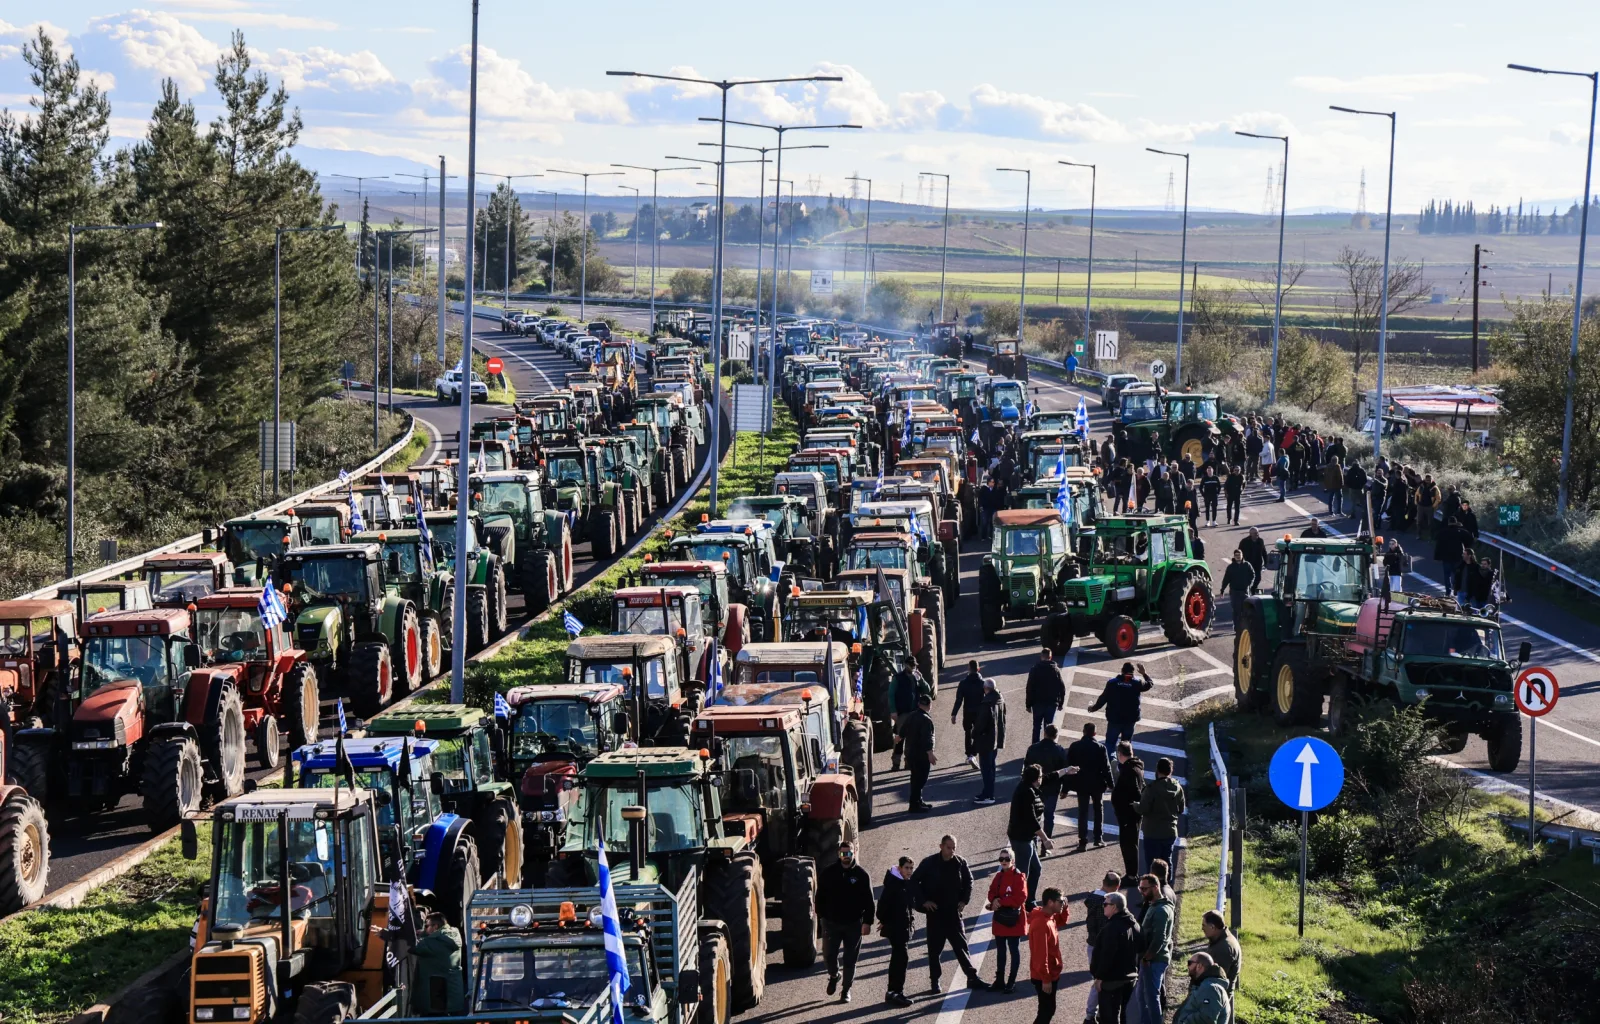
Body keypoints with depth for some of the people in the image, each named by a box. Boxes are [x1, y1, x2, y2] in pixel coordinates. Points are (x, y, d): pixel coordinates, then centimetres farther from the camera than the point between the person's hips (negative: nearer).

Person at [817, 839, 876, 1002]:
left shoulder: (862, 875, -5)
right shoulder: (828, 873, -1)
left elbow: (869, 901, -3)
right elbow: (820, 897, 6)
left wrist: (867, 922, -8)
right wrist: (821, 916, 1)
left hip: (853, 924, -1)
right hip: (831, 922, 1)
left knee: (850, 960, 5)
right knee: (829, 955, 2)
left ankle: (846, 989, 20)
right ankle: (833, 976, 32)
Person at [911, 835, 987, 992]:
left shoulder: (960, 863, -1)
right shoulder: (929, 863, -8)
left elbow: (969, 881, 15)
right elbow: (914, 881, -3)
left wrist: (964, 900, 5)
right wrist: (923, 901, -8)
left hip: (953, 912, 2)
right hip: (935, 912, -2)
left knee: (961, 945, 2)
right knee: (935, 948, 6)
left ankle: (972, 978, 2)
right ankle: (935, 981, 16)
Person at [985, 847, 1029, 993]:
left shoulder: (1019, 877, -15)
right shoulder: (998, 876, 6)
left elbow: (1020, 898, -21)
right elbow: (992, 892, 7)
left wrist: (1000, 902, -19)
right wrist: (994, 901, -16)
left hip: (1014, 920, -7)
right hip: (1000, 919, 7)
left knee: (1014, 950, 4)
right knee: (1000, 951, 15)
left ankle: (1012, 981, 12)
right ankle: (999, 980, 24)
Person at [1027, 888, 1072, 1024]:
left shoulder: (1050, 917, 2)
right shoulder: (1041, 924, -28)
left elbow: (1063, 920, 25)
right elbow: (1041, 955, -27)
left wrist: (1064, 908, 3)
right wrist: (1045, 980, -23)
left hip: (1051, 973, 10)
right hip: (1043, 976, -10)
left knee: (1048, 1009, 18)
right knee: (1047, 1009, -3)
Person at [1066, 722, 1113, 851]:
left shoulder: (1074, 747, -7)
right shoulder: (1101, 748, -12)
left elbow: (1068, 767, -3)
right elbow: (1106, 768, -8)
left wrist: (1067, 786, 5)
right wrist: (1110, 784, 2)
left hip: (1081, 784, 0)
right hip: (1097, 784, 0)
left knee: (1083, 813, 3)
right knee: (1098, 811, 17)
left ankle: (1083, 842, 0)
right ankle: (1098, 838, 20)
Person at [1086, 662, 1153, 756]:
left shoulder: (1112, 682, -7)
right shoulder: (1137, 683, -7)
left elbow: (1103, 698, -3)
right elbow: (1150, 683, 10)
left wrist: (1094, 708, 12)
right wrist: (1144, 673, 26)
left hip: (1114, 719, -1)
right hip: (1130, 720, 1)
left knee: (1110, 742, 7)